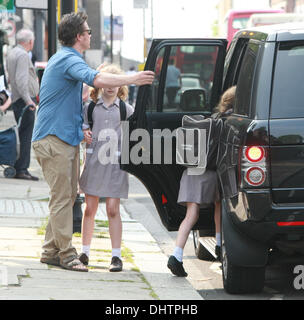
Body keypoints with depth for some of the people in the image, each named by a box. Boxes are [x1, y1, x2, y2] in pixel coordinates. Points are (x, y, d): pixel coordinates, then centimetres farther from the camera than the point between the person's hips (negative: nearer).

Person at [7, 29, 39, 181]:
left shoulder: (11, 54, 17)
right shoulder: (23, 55, -14)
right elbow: (21, 80, -22)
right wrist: (28, 99, -26)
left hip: (16, 99, 10)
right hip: (25, 99, -10)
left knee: (22, 134, 12)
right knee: (26, 135, -9)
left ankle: (18, 168, 13)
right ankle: (21, 169, -11)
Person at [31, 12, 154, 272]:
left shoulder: (63, 58, 20)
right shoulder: (69, 60, -15)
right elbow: (97, 79, -34)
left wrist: (79, 129, 29)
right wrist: (132, 79, -30)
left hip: (65, 138, 10)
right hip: (54, 139, -10)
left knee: (67, 196, 11)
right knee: (62, 197, -9)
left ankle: (51, 251, 15)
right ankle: (66, 254, -7)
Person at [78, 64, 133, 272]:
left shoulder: (126, 110, 7)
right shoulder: (90, 107, 9)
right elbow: (82, 128, 15)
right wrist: (84, 135, -6)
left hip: (115, 163, -2)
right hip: (93, 161, 2)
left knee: (113, 210, -5)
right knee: (90, 209, 5)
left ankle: (116, 255, -2)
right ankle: (85, 251, 17)